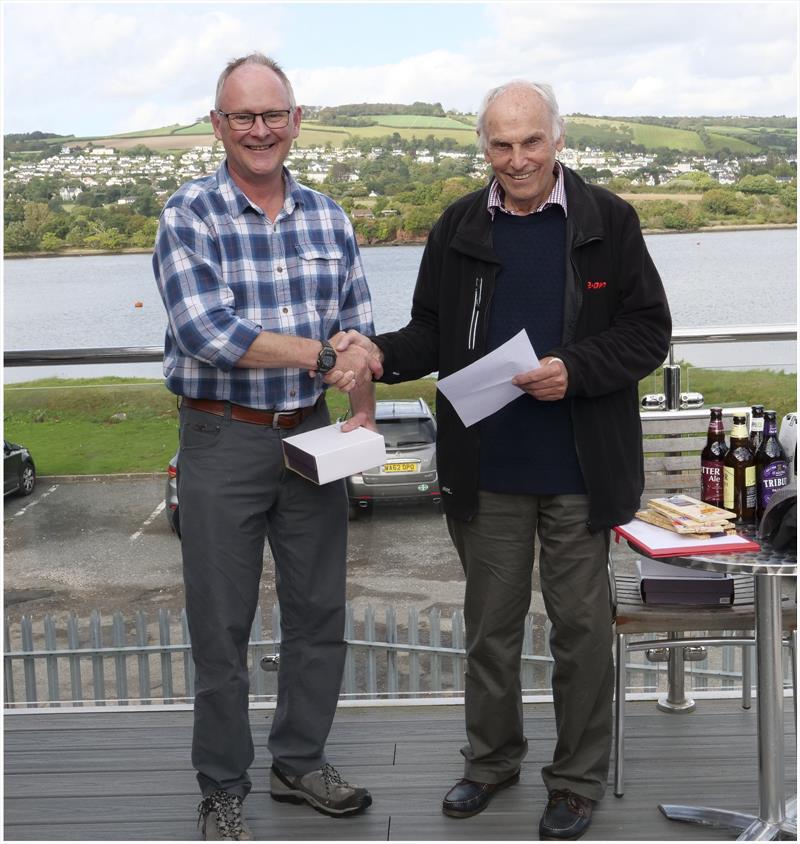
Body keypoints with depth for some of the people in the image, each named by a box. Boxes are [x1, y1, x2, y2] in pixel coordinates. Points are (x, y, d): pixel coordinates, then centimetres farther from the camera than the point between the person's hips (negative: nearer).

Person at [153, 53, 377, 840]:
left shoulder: (328, 219, 6)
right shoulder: (189, 214, -8)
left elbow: (359, 332, 9)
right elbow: (205, 331, -21)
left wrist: (363, 415, -4)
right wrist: (318, 352, -19)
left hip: (311, 436, 5)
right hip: (222, 441, -4)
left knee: (319, 613, 14)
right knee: (221, 627, 6)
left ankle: (299, 761, 34)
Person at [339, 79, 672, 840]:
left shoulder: (607, 221, -2)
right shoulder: (458, 228, 5)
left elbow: (648, 332, -3)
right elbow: (432, 333, 10)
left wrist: (574, 371, -19)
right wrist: (383, 353, -10)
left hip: (580, 466, -2)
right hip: (487, 467, 3)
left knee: (579, 624, 8)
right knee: (490, 622, 14)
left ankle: (577, 779, 26)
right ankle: (492, 759, 34)